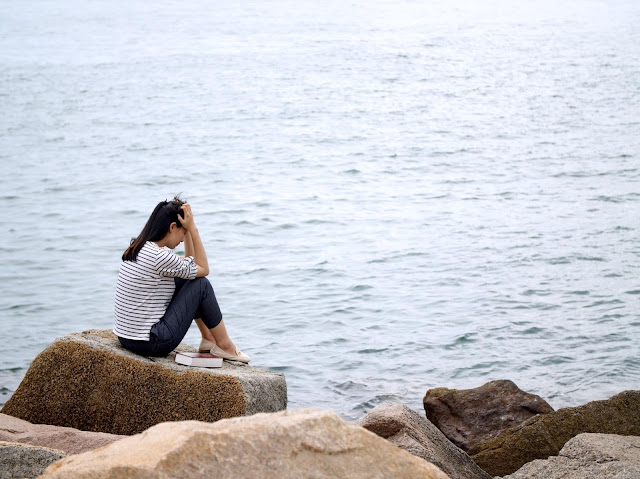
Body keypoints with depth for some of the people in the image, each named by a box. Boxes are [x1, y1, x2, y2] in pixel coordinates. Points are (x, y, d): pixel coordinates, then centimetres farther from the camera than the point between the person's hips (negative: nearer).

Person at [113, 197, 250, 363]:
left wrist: (189, 229, 12)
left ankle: (208, 338, 26)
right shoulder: (159, 257, -22)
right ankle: (225, 346, 13)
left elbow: (190, 264, 21)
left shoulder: (137, 248, 8)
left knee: (185, 279, 18)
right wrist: (192, 228, -4)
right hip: (152, 344, -10)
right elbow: (203, 269, -5)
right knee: (201, 284, 1)